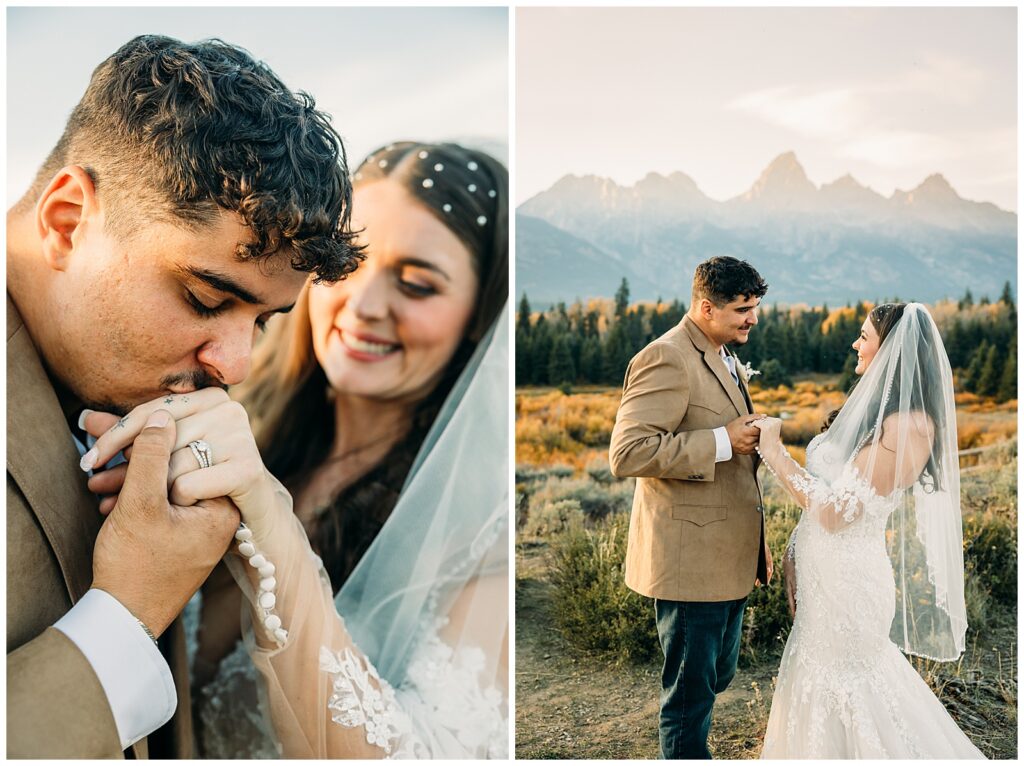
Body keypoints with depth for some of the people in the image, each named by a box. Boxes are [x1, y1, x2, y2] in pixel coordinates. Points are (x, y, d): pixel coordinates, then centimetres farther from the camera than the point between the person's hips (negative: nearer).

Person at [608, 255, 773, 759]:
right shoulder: (667, 359, -18)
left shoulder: (726, 359, 14)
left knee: (717, 677, 23)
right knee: (690, 690, 6)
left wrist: (757, 543, 24)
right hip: (690, 560, -9)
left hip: (727, 557, 9)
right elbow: (627, 453, -27)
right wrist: (722, 442, -23)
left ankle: (685, 747, 43)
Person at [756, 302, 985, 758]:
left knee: (840, 689, 10)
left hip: (844, 579, -9)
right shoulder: (882, 409, 6)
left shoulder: (907, 425, -24)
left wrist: (774, 452, -21)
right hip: (829, 571, 9)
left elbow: (835, 512, -25)